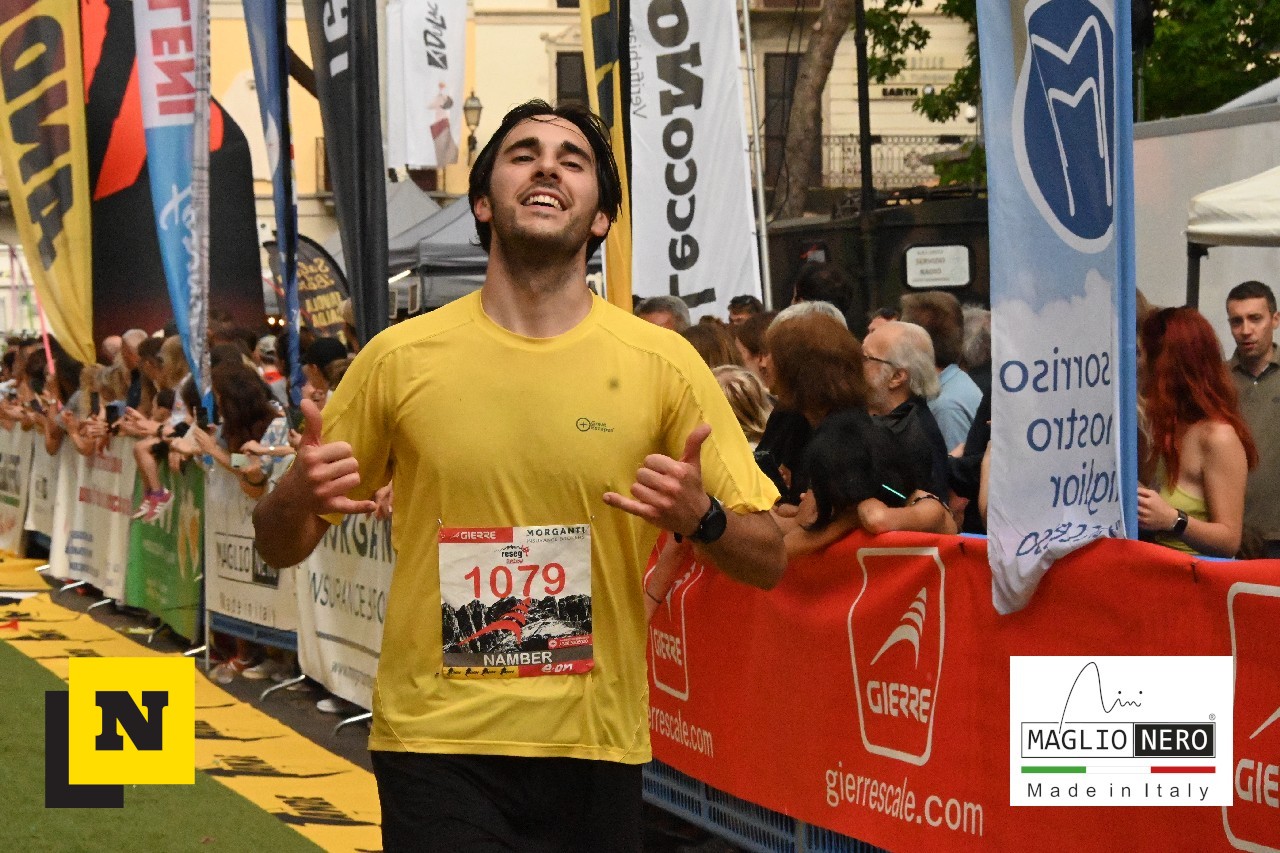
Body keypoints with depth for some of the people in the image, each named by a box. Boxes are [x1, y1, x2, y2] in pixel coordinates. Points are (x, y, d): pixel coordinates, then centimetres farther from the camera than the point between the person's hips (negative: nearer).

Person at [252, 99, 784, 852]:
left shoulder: (663, 362, 0)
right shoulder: (401, 358, 0)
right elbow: (280, 547, 8)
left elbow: (768, 559, 3)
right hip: (436, 742, -1)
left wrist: (702, 519, -19)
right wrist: (297, 499, -15)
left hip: (597, 744, 1)